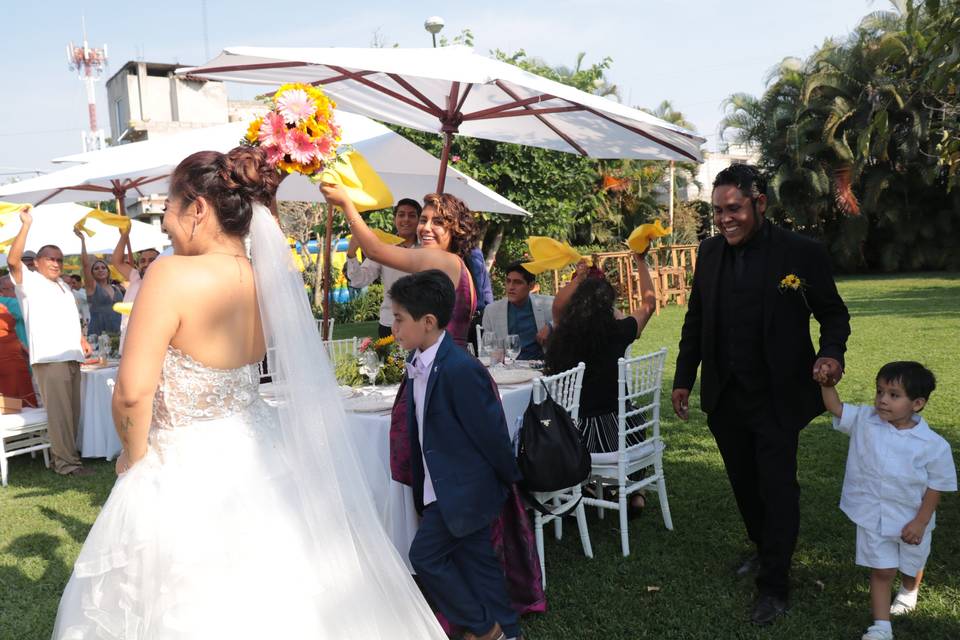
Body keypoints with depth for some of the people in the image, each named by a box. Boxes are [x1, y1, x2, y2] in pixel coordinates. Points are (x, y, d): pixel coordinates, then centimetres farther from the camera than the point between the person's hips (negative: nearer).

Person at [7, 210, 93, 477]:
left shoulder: (63, 286, 25)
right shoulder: (30, 281, 1)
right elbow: (13, 260, -18)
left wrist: (82, 339, 18)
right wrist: (26, 225, -19)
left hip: (71, 356, 8)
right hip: (49, 358, -8)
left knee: (73, 410, 10)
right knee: (59, 412, -9)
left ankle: (66, 453, 20)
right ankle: (66, 462, -6)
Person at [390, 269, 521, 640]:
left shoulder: (459, 369, -26)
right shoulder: (418, 363, 2)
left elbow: (490, 430, -19)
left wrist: (510, 480, -7)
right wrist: (421, 485, 16)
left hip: (462, 489, -8)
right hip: (447, 487, 8)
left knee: (425, 555, 0)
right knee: (474, 558, 17)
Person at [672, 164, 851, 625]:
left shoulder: (802, 253, -11)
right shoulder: (710, 251, 1)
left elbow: (834, 314, -2)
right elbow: (695, 320, 9)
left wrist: (832, 353, -22)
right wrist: (683, 378, 9)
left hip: (777, 398, -4)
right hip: (724, 397, 4)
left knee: (777, 488, 4)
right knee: (744, 483, 18)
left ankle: (774, 586, 19)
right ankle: (764, 549, 41)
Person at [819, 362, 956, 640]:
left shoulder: (933, 445, -21)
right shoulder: (865, 421, -13)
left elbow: (936, 486, -13)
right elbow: (836, 407, -6)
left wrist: (921, 522, -14)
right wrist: (827, 384, -24)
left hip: (911, 521, 0)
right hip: (873, 517, 0)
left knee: (912, 565, 27)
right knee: (881, 571, 7)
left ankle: (909, 592, 59)